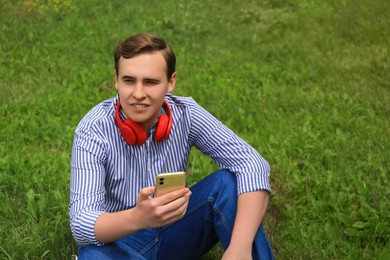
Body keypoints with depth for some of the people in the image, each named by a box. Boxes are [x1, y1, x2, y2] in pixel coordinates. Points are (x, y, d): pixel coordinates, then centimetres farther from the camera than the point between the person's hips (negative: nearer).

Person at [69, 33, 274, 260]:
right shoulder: (92, 131, -22)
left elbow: (252, 165, -21)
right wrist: (138, 218, -51)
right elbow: (81, 224, -29)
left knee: (229, 182, -22)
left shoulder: (185, 113, -15)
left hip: (175, 230, 2)